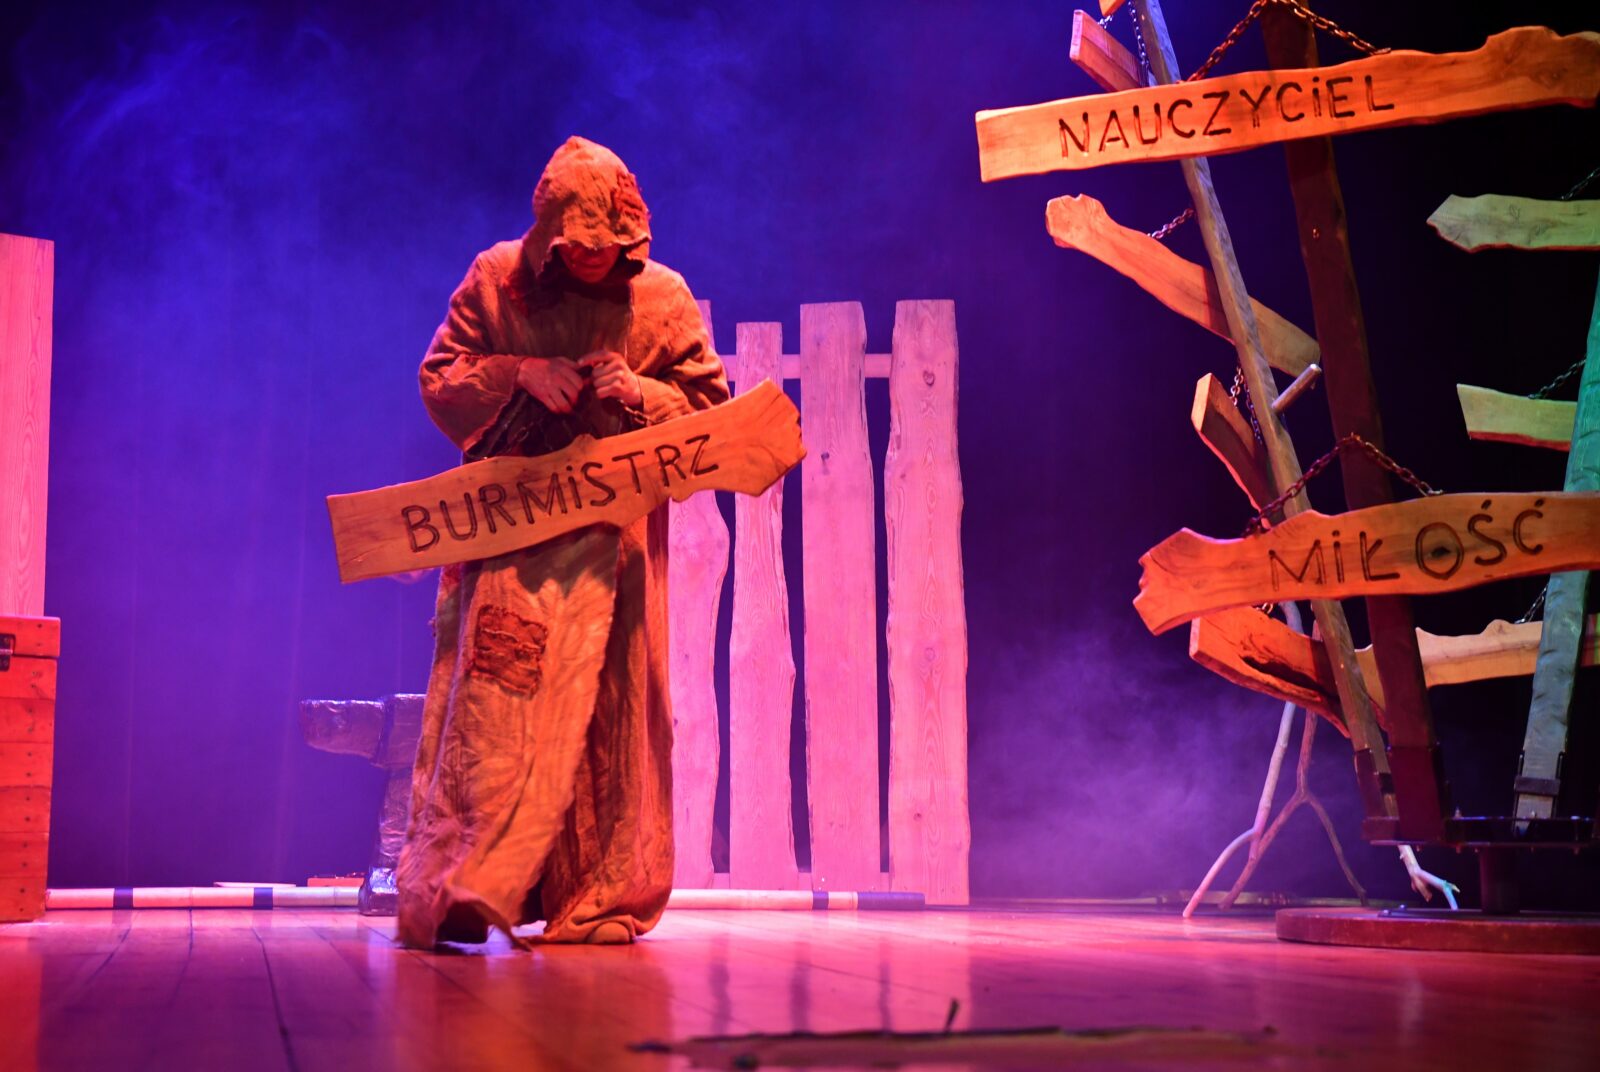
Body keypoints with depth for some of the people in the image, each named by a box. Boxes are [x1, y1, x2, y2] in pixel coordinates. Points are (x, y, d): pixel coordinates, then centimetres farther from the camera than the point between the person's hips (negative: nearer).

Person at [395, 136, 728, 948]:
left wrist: (639, 393, -14)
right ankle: (456, 891, -7)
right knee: (492, 691, -10)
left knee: (604, 711, 0)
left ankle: (592, 903, 8)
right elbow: (437, 380, 4)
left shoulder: (662, 298, 3)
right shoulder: (495, 280, 3)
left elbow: (711, 404, 5)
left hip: (612, 530, 1)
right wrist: (520, 374, -13)